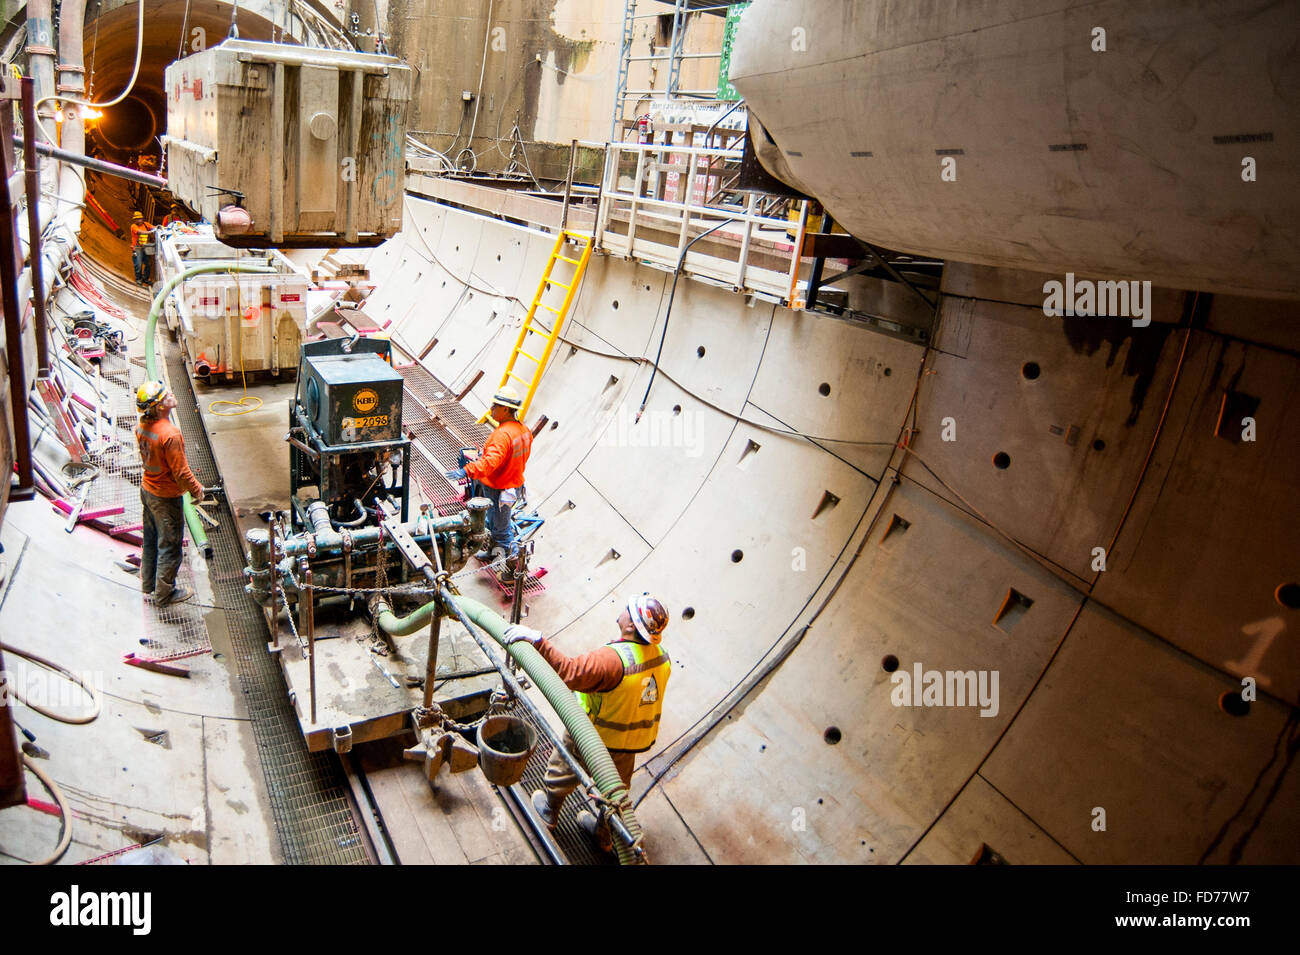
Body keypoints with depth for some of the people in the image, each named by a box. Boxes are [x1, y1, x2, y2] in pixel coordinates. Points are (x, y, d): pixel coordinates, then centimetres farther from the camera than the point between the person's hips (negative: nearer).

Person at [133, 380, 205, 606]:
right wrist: (197, 489, -8)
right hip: (166, 498, -8)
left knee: (151, 539, 24)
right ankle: (164, 594, 20)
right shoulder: (170, 434, -31)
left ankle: (148, 583, 41)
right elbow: (181, 472, -24)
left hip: (147, 489, 8)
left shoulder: (142, 426, -4)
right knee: (169, 545, 7)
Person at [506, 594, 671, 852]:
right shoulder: (662, 657, -13)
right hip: (634, 742, 6)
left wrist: (538, 641, -45)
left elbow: (568, 672, -44)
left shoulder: (612, 659, -38)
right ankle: (605, 834, 50)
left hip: (595, 738, -6)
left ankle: (549, 812, 50)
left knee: (562, 772, 25)